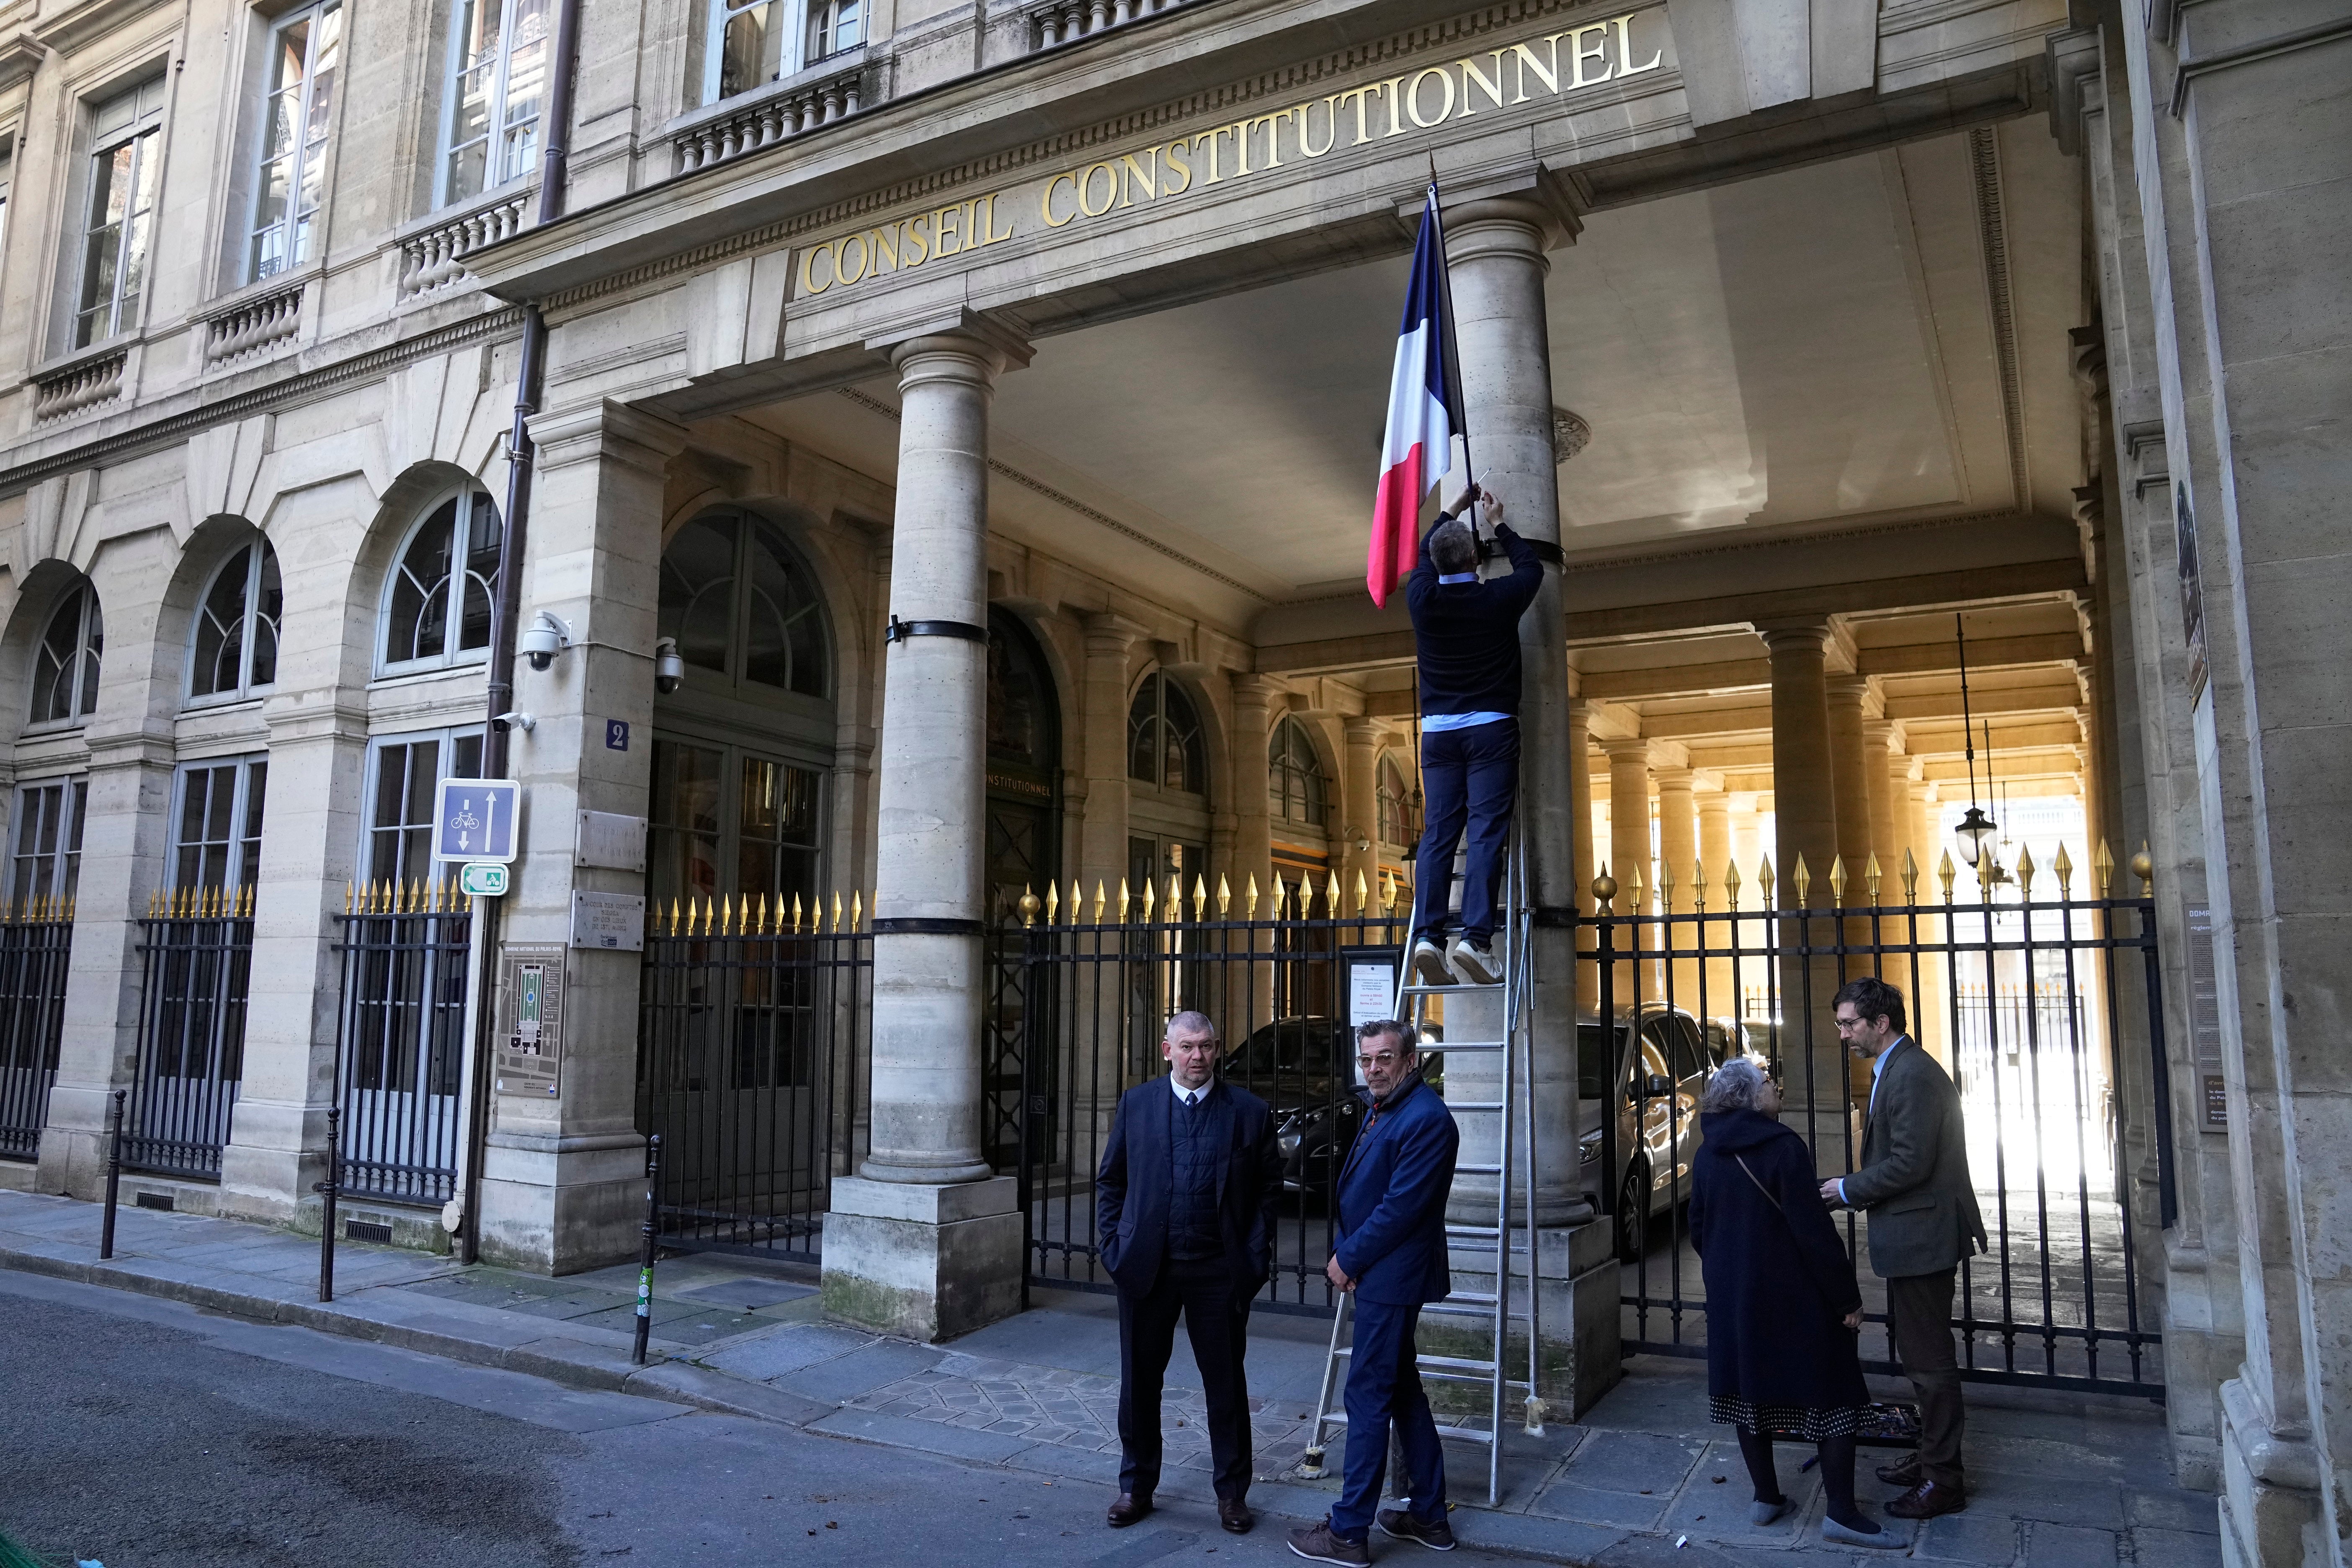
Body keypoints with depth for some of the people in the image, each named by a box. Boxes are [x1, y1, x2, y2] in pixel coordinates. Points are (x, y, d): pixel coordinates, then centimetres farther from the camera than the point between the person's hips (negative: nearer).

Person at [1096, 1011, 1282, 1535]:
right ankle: (1136, 1485, 29)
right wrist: (1114, 1246, 0)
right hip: (1147, 1268, 1)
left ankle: (1232, 1490, 26)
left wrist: (1256, 1255, -4)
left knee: (1226, 1383, 9)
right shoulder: (1135, 1105, 2)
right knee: (1139, 1381, 12)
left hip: (1220, 1271, -1)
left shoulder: (1249, 1111, -1)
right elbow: (1110, 1182, 7)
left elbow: (1269, 1188, 3)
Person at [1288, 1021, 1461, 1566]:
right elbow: (1356, 1192, 16)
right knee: (1403, 1393, 17)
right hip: (1375, 1275, 10)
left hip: (1390, 1279, -10)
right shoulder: (1379, 1111, 13)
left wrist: (1349, 1260, -13)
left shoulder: (1426, 1120, -19)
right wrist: (1342, 1252, 3)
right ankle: (1429, 1515, 28)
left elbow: (1401, 1207, -22)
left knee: (1368, 1398, -4)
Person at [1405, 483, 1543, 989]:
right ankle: (1475, 937, -18)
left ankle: (1428, 934, -10)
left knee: (1438, 833, 1)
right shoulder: (1497, 599, -6)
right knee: (1487, 833, -8)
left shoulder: (1422, 600, 0)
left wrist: (1453, 510, 36)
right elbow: (1532, 567, 17)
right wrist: (1500, 525, 29)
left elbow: (1424, 556, 23)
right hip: (1491, 728, -3)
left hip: (1439, 731, 3)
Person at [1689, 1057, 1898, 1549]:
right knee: (1832, 1394, 4)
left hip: (1732, 1299, 6)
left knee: (1750, 1390, 15)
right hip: (1792, 1297, -6)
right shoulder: (1782, 1148, -18)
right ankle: (1841, 1513, 6)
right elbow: (1813, 1231, -19)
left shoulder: (1708, 1155, 3)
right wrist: (1847, 1297, -11)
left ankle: (1765, 1497, 23)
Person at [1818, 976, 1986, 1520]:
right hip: (1914, 1237, 11)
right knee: (1923, 1356, 20)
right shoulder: (1895, 1069, 13)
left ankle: (1944, 1481, 10)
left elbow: (1910, 1163, -24)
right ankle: (1932, 1459, 32)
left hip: (1921, 1238, -11)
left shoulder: (1913, 1074, -20)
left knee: (1929, 1361, -1)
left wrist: (1848, 1190, -14)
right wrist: (1851, 1190, 8)